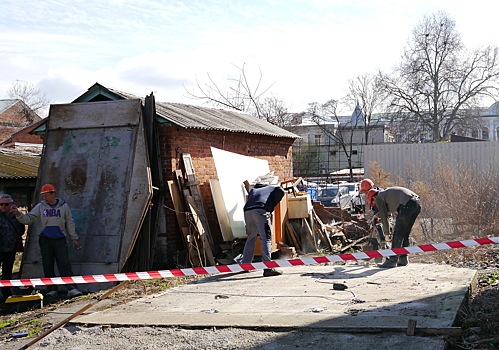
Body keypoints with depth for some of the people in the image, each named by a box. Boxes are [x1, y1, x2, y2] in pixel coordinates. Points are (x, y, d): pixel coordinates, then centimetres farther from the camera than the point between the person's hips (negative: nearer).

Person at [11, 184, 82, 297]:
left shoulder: (63, 206, 4)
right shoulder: (40, 207, 4)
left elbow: (69, 223, 10)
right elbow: (28, 219, -5)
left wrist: (74, 238, 10)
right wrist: (18, 214, -24)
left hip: (60, 240, -2)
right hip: (45, 240, 2)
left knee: (64, 264, -10)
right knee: (47, 266, 4)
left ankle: (71, 289, -14)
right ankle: (52, 289, 13)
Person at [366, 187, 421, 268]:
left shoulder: (379, 198, 8)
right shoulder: (387, 192, 33)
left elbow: (383, 216, 8)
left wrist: (387, 233, 16)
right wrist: (378, 214, 55)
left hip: (407, 204, -9)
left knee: (398, 233, -5)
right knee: (405, 233, 16)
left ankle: (392, 260, -5)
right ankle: (403, 259, 18)